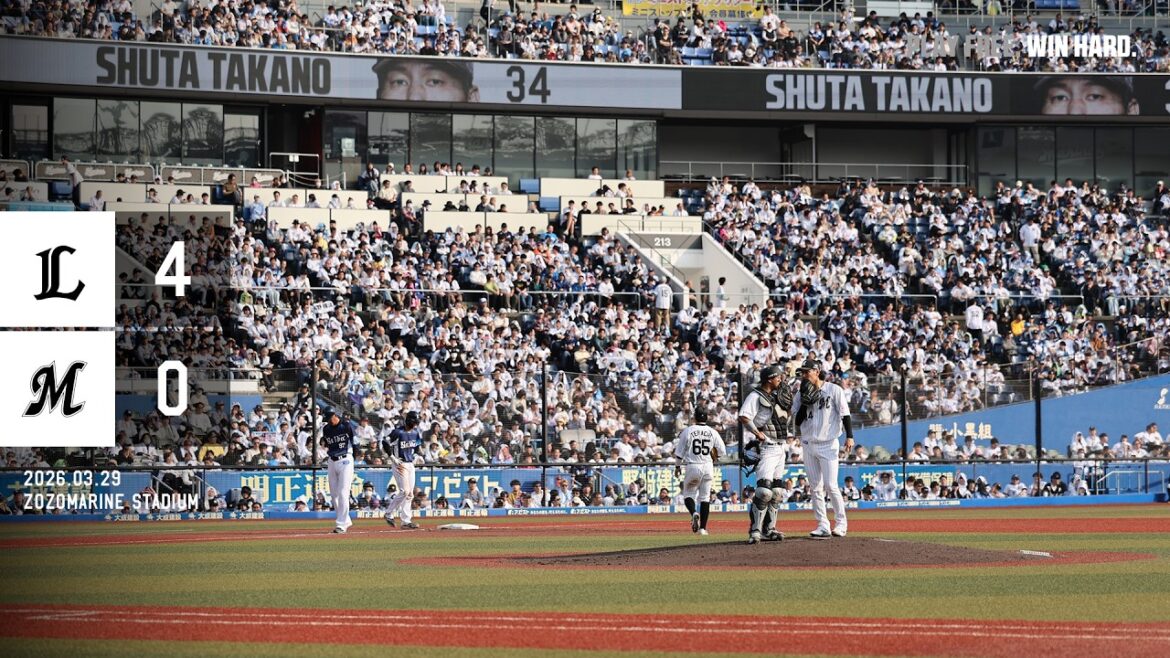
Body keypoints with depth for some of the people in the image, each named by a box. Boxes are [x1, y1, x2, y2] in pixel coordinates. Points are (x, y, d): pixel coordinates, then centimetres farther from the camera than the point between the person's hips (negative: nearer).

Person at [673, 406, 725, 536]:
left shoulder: (688, 431, -5)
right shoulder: (713, 433, 1)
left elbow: (679, 452, -2)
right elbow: (722, 451, 2)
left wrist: (677, 467, 9)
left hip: (692, 467, -2)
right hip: (707, 467, 2)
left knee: (688, 494, 12)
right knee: (705, 497, 10)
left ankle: (694, 512, -20)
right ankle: (702, 528, 5)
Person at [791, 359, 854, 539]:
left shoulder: (834, 390, -4)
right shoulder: (800, 395, 8)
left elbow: (845, 414, -6)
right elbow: (798, 421, 3)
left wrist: (849, 436, -16)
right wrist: (805, 402, -9)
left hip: (828, 444, -5)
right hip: (808, 445, 5)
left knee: (830, 486, -11)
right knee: (815, 488, 4)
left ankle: (841, 522, -1)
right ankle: (823, 526, 7)